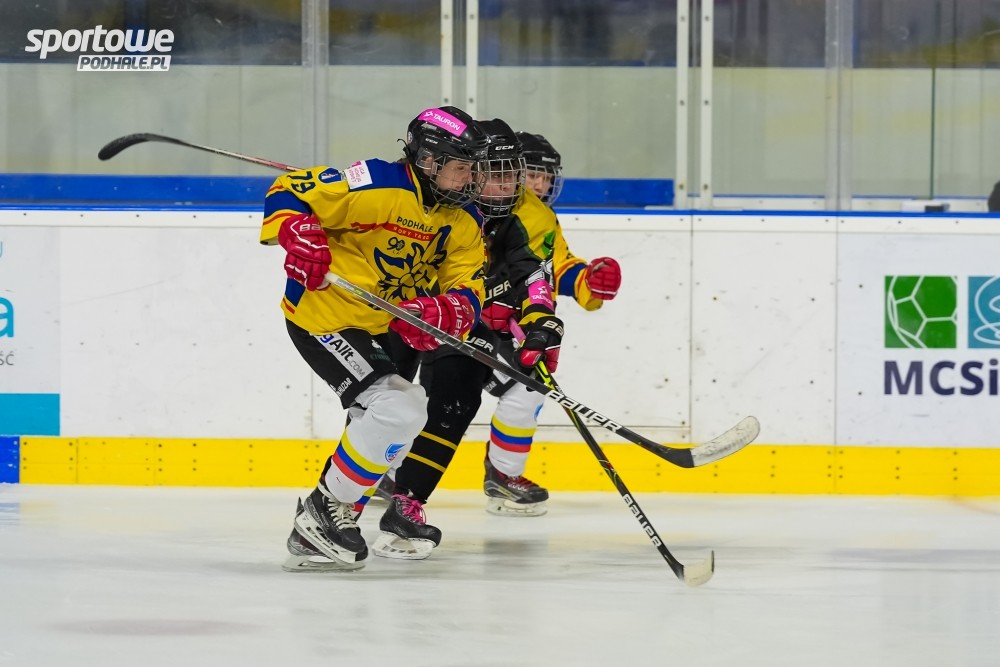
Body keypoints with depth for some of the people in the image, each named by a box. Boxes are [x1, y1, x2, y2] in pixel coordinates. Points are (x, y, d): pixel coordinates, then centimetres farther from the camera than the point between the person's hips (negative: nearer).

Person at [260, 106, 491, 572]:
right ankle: (325, 512, -8)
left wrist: (442, 314, -28)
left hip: (381, 326, 10)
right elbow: (286, 192, -19)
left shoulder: (464, 221, 1)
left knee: (403, 410, 24)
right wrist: (296, 233, -38)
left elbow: (468, 293, -6)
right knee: (396, 410, -21)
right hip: (322, 317, -9)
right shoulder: (374, 187, -22)